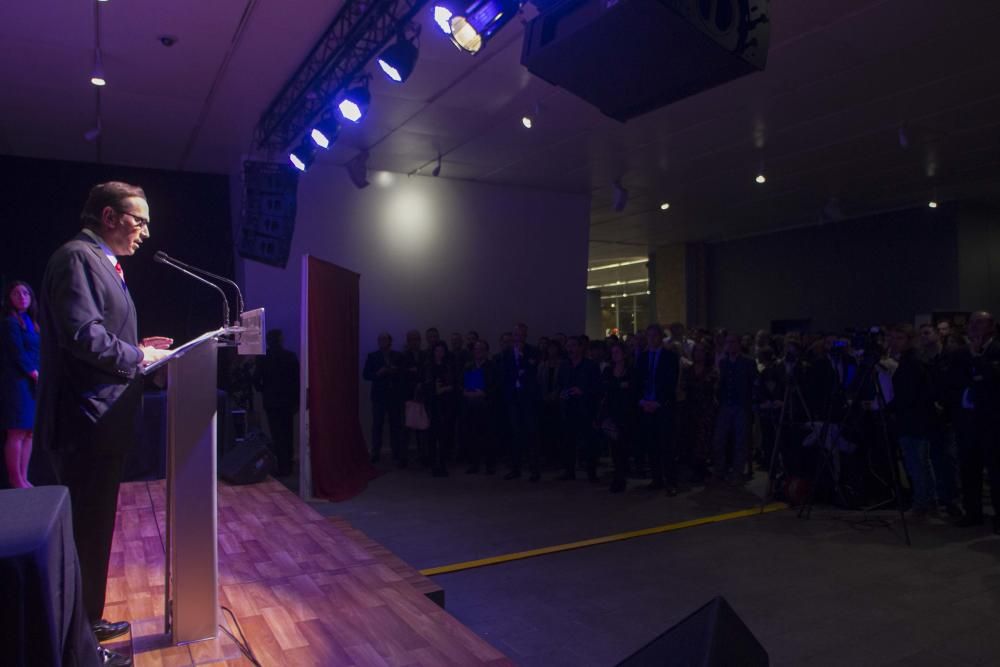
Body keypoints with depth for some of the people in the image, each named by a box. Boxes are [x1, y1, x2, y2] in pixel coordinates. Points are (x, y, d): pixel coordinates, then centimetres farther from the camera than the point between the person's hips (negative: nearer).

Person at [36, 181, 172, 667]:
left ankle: (87, 623, 33)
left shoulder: (100, 262, 17)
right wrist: (139, 356, -12)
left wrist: (136, 348, 7)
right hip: (87, 424, -10)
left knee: (94, 529, 19)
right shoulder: (78, 257, -14)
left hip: (100, 423, 10)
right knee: (86, 533, 1)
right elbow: (83, 335, -25)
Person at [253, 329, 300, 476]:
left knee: (277, 435, 4)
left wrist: (265, 391, 13)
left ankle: (283, 467, 2)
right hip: (288, 402, 1)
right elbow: (298, 379, -4)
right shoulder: (291, 357, -5)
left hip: (271, 402, -1)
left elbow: (256, 381, -6)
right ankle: (287, 465, 20)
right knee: (287, 434, 14)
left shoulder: (263, 359, -6)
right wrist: (296, 400, 3)